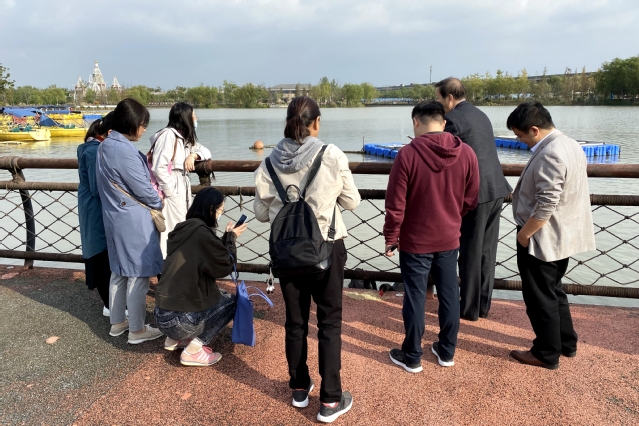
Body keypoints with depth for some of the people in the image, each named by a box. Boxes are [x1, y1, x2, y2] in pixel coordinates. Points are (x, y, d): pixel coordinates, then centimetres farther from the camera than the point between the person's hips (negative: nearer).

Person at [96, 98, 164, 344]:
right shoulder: (124, 150, -21)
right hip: (133, 220, -10)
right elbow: (143, 189, -16)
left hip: (114, 217, 10)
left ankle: (117, 323, 31)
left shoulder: (105, 146, 8)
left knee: (119, 272, 18)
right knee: (138, 275, 1)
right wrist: (160, 204, 2)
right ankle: (137, 331, 12)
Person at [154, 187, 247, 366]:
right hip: (177, 319, -8)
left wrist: (227, 237, 13)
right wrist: (231, 238, 4)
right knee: (231, 301, 9)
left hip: (162, 313, 8)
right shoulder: (202, 233, -19)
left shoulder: (185, 229, 5)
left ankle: (175, 339, 19)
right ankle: (193, 351, 1)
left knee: (218, 295, 25)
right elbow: (225, 267, -9)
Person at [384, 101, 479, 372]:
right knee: (449, 296, 16)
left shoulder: (407, 154, -18)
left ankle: (412, 357, 22)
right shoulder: (466, 153, -5)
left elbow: (396, 204, -15)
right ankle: (446, 352, 31)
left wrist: (391, 238, -2)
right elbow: (471, 200, 4)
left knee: (415, 299, 8)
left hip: (415, 241, -4)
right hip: (449, 239, 4)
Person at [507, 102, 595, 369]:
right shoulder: (570, 144, 7)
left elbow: (545, 206, -28)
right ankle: (566, 343, 37)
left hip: (542, 239, -10)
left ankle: (546, 354, 21)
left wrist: (523, 234, -16)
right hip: (562, 236, 10)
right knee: (553, 291, 23)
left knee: (540, 297, 5)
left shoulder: (549, 155, -26)